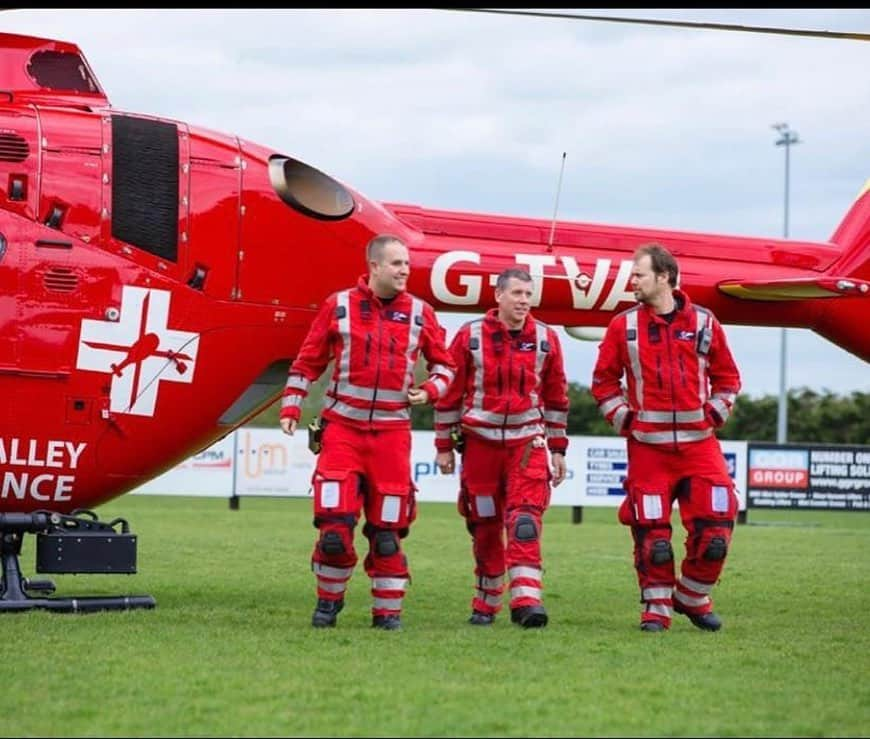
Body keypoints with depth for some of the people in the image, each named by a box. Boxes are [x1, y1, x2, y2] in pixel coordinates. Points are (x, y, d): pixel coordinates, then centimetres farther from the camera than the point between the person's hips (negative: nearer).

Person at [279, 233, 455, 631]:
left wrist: (430, 390, -2)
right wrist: (291, 406, 1)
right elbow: (308, 361, 8)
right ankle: (329, 599, 11)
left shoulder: (420, 313, 6)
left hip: (392, 430, 1)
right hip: (343, 426, -1)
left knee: (387, 529, 3)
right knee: (335, 521, -9)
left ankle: (388, 610, 13)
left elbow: (444, 363, 17)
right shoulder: (338, 306, 2)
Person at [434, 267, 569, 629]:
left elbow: (556, 397, 11)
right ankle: (486, 605, 20)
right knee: (485, 525, 7)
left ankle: (526, 600, -22)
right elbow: (450, 393, 3)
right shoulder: (470, 337, -2)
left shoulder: (546, 339, 4)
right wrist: (444, 446, 3)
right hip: (480, 441, 0)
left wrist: (558, 449, 11)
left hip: (527, 441, 0)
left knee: (525, 518, -16)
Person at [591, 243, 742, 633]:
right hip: (648, 447, 0)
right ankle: (656, 609, 11)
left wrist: (715, 414, 4)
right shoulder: (623, 326, 4)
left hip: (699, 443, 1)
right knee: (652, 534, -2)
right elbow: (604, 380, 12)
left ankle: (692, 598, 17)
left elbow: (727, 377, 16)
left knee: (713, 532, -4)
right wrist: (622, 418, 1)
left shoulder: (704, 323, 6)